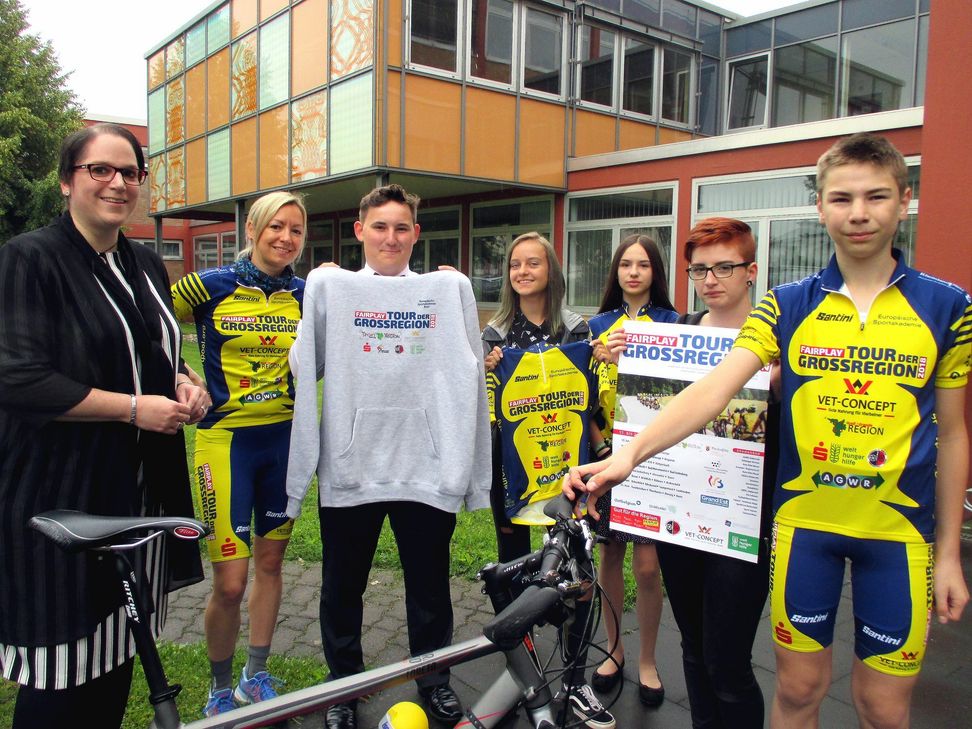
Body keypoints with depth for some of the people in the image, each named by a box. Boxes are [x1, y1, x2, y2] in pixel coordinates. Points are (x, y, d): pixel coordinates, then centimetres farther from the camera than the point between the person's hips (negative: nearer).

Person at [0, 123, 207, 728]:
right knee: (60, 670, 3)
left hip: (140, 488, 6)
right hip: (61, 492, -6)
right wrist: (135, 408, -18)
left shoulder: (147, 265, 12)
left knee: (119, 652, 16)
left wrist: (183, 385, 2)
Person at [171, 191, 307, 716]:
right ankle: (220, 690, 22)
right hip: (226, 440, -3)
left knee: (270, 561, 14)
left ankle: (256, 676, 34)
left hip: (285, 439, 4)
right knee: (230, 582, -4)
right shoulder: (213, 286, -7)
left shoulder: (306, 295, 3)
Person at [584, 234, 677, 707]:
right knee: (609, 556, 11)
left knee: (647, 565, -1)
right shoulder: (598, 325, 8)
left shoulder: (671, 323, 3)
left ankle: (647, 662, 19)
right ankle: (614, 650, 29)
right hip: (607, 456, 2)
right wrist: (597, 444, -8)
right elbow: (587, 394, 6)